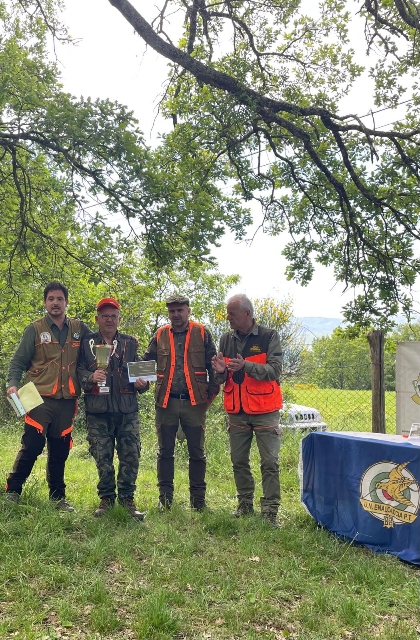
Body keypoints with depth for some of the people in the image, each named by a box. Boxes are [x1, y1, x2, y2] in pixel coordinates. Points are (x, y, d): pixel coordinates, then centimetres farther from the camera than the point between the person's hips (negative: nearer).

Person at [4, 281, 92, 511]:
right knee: (32, 445, -7)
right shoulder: (35, 330, 1)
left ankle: (58, 497, 23)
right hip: (41, 399, -3)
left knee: (60, 451, 11)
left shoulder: (79, 329, 6)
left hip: (67, 401, 3)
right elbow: (18, 361, 0)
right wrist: (13, 384, -15)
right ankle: (12, 490, 14)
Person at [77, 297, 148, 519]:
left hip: (127, 410, 1)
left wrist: (141, 383, -6)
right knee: (102, 458, 6)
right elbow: (78, 371, 2)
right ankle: (106, 497, 22)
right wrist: (90, 377, -18)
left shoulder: (130, 343, 13)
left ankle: (127, 498, 14)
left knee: (131, 456, -1)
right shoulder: (86, 343, 9)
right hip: (97, 411, -1)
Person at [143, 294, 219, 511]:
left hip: (194, 402, -1)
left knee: (197, 452, 7)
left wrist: (211, 393, -3)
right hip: (166, 402, 2)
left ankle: (198, 499, 19)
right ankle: (165, 499, 21)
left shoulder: (201, 333, 2)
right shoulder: (160, 335, 8)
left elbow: (213, 366, 3)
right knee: (165, 452, 9)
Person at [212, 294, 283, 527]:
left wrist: (246, 365, -27)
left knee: (269, 463, -2)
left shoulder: (269, 337, -5)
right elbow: (222, 378, 14)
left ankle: (270, 511, 7)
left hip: (264, 412, -4)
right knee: (238, 461, 11)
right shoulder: (226, 339, 9)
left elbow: (275, 370, -14)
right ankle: (245, 505, 26)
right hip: (236, 412, 5)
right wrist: (221, 371, -11)